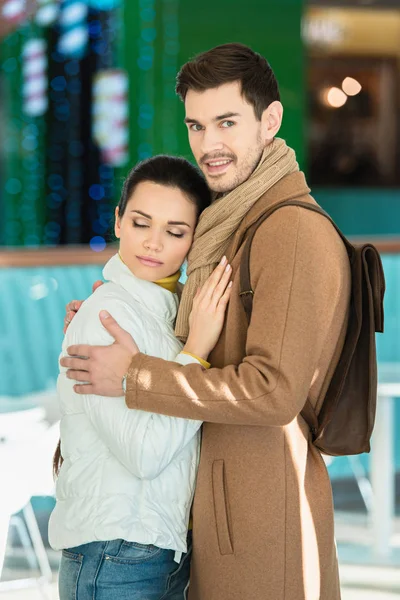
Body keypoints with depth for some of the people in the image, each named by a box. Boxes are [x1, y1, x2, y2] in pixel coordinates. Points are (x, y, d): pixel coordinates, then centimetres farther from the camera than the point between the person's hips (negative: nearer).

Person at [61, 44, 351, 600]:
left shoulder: (295, 232, -18)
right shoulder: (235, 226, 14)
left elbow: (273, 391, -24)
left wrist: (133, 378, -18)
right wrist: (114, 324, 8)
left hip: (266, 512, -9)